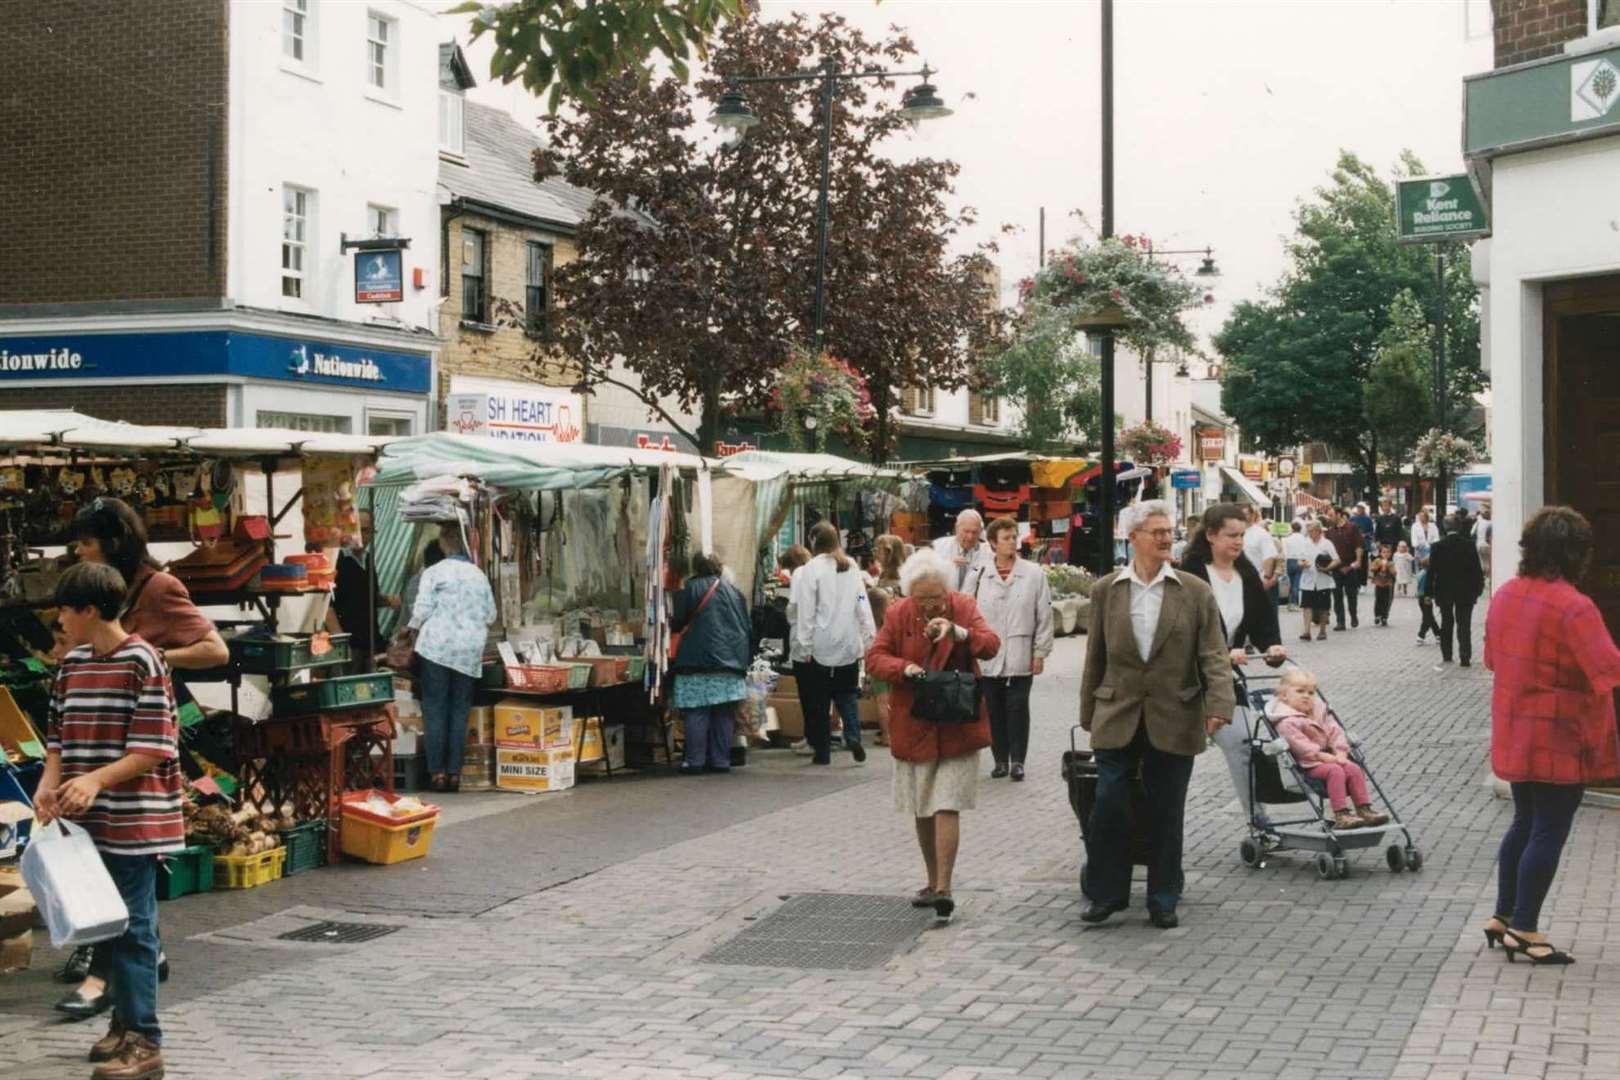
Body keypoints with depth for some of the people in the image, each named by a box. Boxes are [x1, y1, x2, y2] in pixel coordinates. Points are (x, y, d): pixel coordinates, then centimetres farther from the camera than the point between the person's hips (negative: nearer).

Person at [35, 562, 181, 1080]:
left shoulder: (143, 663, -12)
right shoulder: (73, 664, 10)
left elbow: (155, 749, -15)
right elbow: (58, 733, 13)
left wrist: (98, 778, -25)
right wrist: (50, 780, -5)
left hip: (133, 823, -7)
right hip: (88, 822, 7)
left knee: (132, 927, -5)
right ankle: (125, 1020, 26)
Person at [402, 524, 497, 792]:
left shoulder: (434, 572, -4)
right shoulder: (479, 575, 9)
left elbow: (422, 609, -6)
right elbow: (491, 614, 12)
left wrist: (413, 629, 13)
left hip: (437, 646, -3)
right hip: (470, 651, 3)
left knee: (435, 709, 1)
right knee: (460, 711, 7)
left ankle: (437, 771, -2)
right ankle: (455, 772, 4)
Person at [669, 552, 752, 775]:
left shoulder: (691, 588, -3)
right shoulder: (735, 591, 13)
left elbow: (677, 623, -1)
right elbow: (746, 627, 17)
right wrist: (742, 661, 26)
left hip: (698, 662, -5)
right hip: (731, 662, 5)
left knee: (696, 714, -3)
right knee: (724, 715, 7)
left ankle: (695, 761, -6)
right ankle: (720, 760, 7)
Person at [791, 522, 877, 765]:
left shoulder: (810, 570, -10)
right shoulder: (851, 568, 5)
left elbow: (805, 611, -11)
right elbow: (863, 607, 6)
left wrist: (804, 646, -9)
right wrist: (868, 637, 10)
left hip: (819, 646, -4)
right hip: (848, 645, 4)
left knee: (817, 701, 4)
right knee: (847, 693, 15)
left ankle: (822, 750, 7)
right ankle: (853, 735, -5)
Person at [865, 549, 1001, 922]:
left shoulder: (963, 608, -3)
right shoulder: (898, 615, 0)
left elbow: (991, 645, -15)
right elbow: (874, 657, -1)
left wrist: (957, 632, -34)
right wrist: (904, 668, -21)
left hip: (957, 727, -3)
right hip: (914, 728, 3)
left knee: (946, 807, -12)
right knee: (922, 811, 12)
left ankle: (943, 888, -13)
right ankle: (933, 882, 26)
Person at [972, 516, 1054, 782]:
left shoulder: (1034, 574, 0)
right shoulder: (980, 576, 0)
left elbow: (1044, 616, 2)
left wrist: (1040, 653, 0)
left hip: (1020, 658, -1)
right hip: (987, 658, 1)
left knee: (1017, 708, 2)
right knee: (994, 710, 7)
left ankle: (1017, 760, 10)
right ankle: (1000, 759, 17)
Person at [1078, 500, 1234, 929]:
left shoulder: (1195, 592, 0)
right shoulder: (1106, 591, 4)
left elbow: (1214, 656, -4)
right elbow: (1095, 657, 9)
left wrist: (1219, 703, -19)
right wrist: (1089, 715, 10)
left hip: (1174, 721, 0)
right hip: (1117, 717, 1)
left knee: (1166, 814, 7)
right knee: (1108, 809, -1)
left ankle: (1163, 901, 19)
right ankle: (1106, 894, 15)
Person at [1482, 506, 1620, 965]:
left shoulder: (1505, 596, 3)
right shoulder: (1574, 607, -22)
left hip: (1514, 735, 8)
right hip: (1561, 740, -8)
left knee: (1524, 823, 20)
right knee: (1549, 832, 1)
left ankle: (1504, 916, 25)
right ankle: (1524, 931, 4)